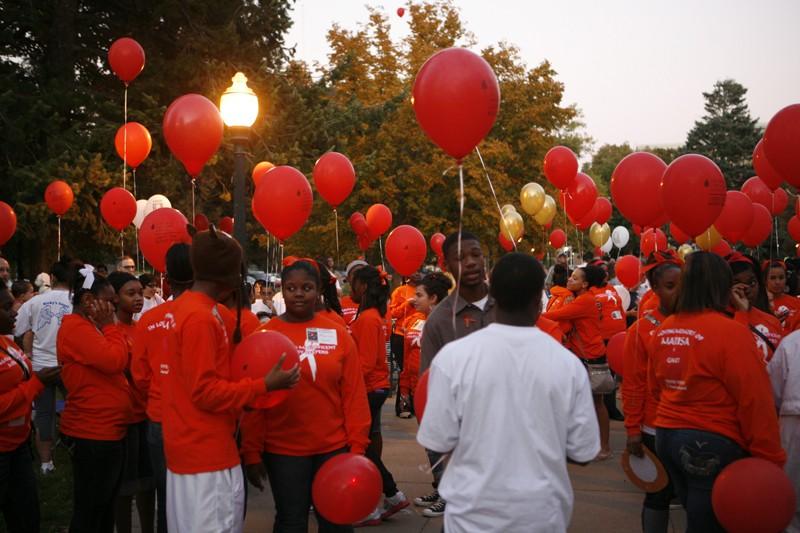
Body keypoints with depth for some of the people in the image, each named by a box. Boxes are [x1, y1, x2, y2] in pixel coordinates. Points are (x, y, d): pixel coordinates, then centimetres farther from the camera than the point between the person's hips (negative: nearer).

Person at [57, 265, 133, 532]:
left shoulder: (89, 326, 16)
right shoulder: (76, 327, -15)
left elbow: (115, 363, 15)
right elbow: (114, 360, -24)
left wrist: (106, 326, 6)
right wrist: (109, 326, -11)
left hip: (108, 429, 10)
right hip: (93, 432, -10)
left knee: (105, 507, 17)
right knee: (89, 511, -1)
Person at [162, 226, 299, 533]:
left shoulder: (187, 306, 10)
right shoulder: (200, 317, -19)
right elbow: (206, 391, -21)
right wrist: (264, 386, -17)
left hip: (195, 447, 10)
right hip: (206, 453, -10)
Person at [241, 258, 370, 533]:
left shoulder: (338, 334, 0)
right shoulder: (265, 335, -4)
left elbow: (354, 395, 1)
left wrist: (357, 446, -1)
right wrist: (252, 453, -5)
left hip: (334, 448, 1)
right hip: (283, 450, -1)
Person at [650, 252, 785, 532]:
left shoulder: (664, 330, 3)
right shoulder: (732, 332, -17)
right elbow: (756, 402, -16)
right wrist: (770, 459, -9)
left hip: (665, 436, 7)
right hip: (712, 445, -7)